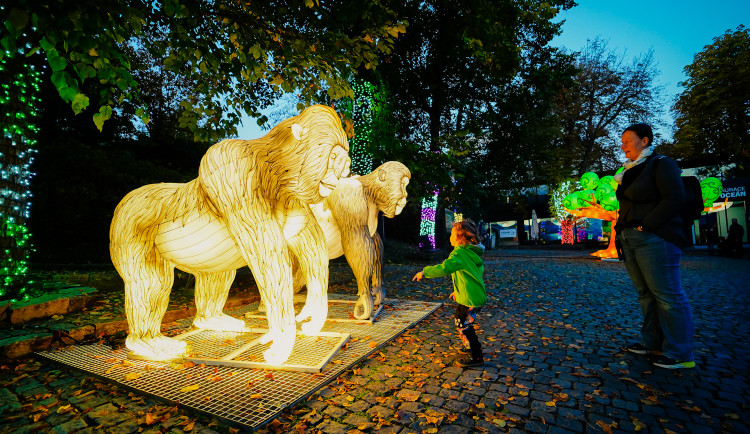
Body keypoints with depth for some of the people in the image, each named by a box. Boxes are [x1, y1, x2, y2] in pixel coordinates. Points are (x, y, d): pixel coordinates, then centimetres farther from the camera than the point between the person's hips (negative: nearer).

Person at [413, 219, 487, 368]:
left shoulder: (459, 253, -21)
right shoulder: (472, 252, 9)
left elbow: (444, 268, -35)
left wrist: (425, 272, -25)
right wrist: (458, 290, 25)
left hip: (470, 299, -10)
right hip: (475, 295, 10)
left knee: (464, 326, 2)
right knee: (460, 321, 25)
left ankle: (477, 357, 12)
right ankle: (470, 346, 42)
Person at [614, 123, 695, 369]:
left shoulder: (660, 164, -3)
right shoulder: (630, 172, 20)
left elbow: (675, 197, -13)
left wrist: (646, 225, -17)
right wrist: (621, 233, 12)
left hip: (654, 238, -8)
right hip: (630, 240, 8)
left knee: (667, 295, -3)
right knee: (646, 294, 11)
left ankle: (680, 355, 6)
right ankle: (653, 344, 20)